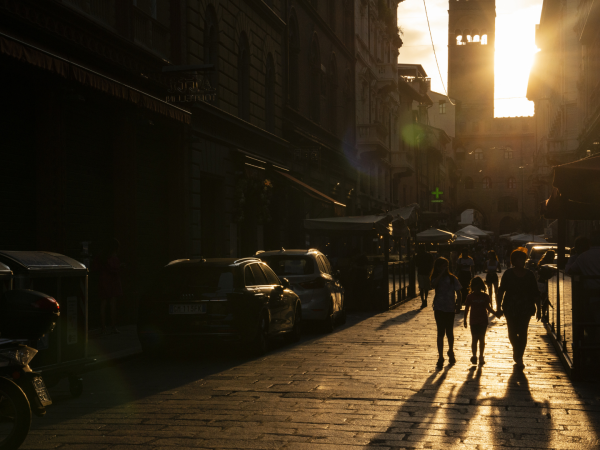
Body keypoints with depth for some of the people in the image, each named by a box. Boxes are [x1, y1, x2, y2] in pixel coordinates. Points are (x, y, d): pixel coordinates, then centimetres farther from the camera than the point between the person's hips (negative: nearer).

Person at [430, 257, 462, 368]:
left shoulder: (452, 278, -1)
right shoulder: (436, 279, 0)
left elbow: (458, 292, 2)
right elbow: (433, 284, -23)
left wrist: (458, 304, -10)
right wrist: (441, 273, -21)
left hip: (450, 309, 0)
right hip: (439, 309, 0)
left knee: (449, 332, 12)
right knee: (441, 333, -3)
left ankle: (451, 353, 35)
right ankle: (440, 357, 0)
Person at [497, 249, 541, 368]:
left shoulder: (530, 275, 2)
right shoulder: (508, 274, 0)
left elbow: (535, 293, 5)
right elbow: (501, 291, 3)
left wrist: (538, 309, 3)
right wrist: (499, 307, -1)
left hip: (526, 309, 0)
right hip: (511, 308, 0)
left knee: (523, 332, -5)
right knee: (512, 332, 4)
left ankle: (518, 356, 5)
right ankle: (518, 356, 29)